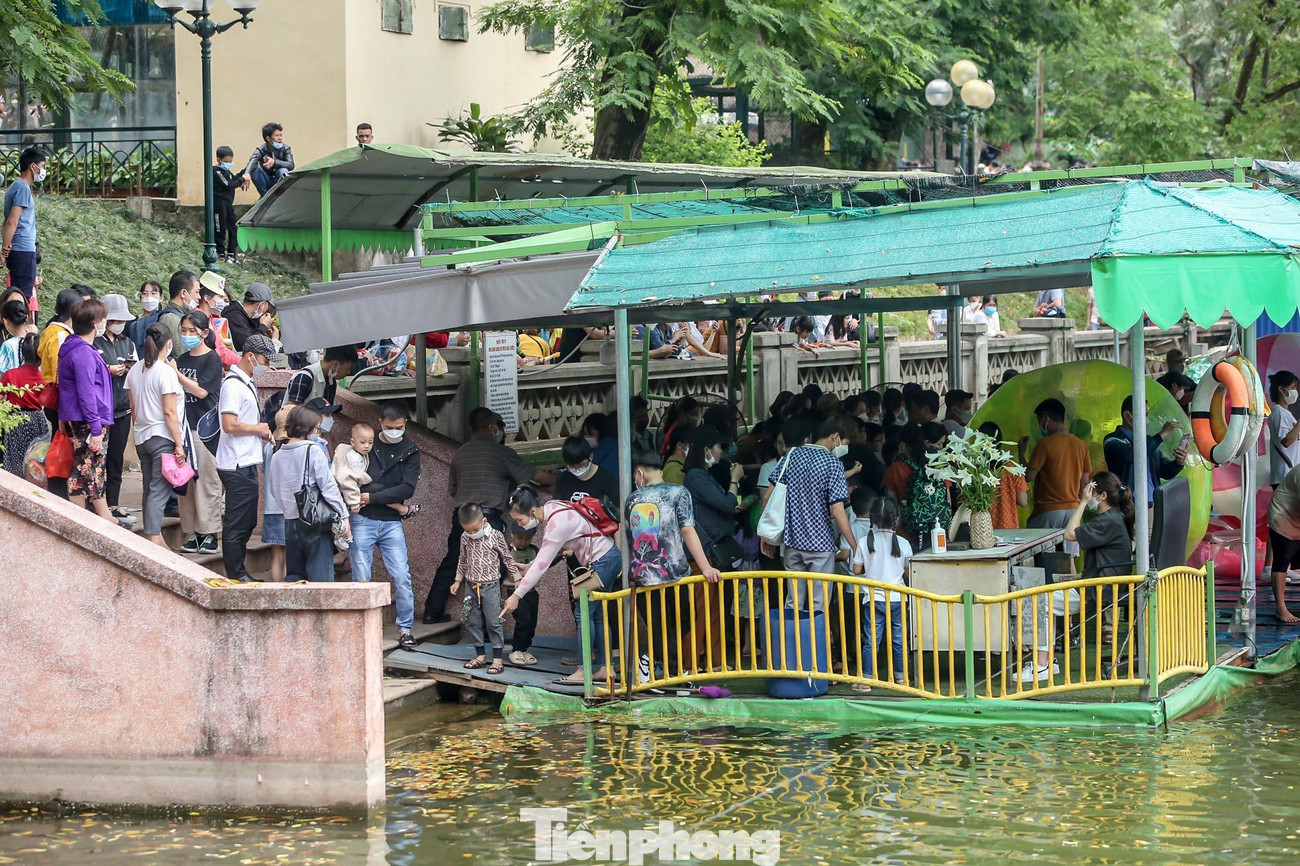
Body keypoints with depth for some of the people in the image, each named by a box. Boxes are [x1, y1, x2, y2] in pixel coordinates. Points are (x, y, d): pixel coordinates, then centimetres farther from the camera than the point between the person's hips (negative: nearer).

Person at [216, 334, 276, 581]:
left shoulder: (247, 383, 17)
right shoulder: (233, 384, -16)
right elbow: (230, 425, -24)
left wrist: (262, 433, 10)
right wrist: (258, 429, -11)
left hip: (246, 464, 11)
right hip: (236, 466, -11)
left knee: (247, 522, 16)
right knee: (236, 524, -3)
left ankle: (239, 573, 25)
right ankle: (236, 576, 3)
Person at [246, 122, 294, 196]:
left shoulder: (286, 149, -7)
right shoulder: (261, 149, -11)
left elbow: (291, 165, -25)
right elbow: (252, 162, -33)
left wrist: (274, 162, -43)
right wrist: (247, 174, -58)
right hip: (266, 183, 1)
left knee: (283, 170, -33)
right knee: (255, 169, -27)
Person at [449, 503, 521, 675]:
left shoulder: (495, 536, -9)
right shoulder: (465, 538, 2)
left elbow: (507, 558, 0)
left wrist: (517, 578, 1)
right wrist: (458, 580, 19)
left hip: (490, 585, -5)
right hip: (471, 586, 5)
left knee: (493, 622, -5)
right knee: (472, 622, 7)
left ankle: (498, 658, 0)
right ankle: (480, 655, 18)